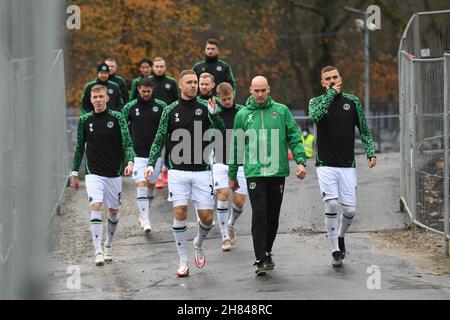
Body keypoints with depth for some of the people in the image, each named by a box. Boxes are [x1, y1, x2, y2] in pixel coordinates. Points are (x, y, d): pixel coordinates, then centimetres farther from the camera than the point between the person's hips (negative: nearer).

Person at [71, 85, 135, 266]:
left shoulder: (117, 118, -2)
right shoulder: (85, 120, 3)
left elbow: (127, 144, -5)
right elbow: (80, 148, 12)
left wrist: (129, 162, -23)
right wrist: (74, 173, 12)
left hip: (114, 173, 0)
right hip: (93, 174, 0)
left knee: (113, 211, 11)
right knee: (96, 206, -18)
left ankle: (108, 245, 35)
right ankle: (98, 251, -21)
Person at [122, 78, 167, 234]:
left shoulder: (161, 106, 0)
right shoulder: (130, 107, -1)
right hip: (138, 155, -2)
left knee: (151, 186, 10)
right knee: (141, 186, -12)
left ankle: (144, 214, 29)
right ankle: (145, 221, -15)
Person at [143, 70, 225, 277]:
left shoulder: (204, 107, 3)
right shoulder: (171, 111, 4)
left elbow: (220, 132, -6)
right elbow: (159, 139, 7)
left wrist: (214, 114, -22)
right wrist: (151, 164, -4)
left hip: (201, 171, 0)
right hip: (178, 171, 0)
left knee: (207, 217, -1)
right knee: (180, 213, -9)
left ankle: (198, 244, 31)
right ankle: (183, 262, -1)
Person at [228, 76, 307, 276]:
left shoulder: (282, 111, 8)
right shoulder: (243, 115, 8)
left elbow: (294, 138, 6)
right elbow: (236, 146, 13)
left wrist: (300, 161, -8)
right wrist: (232, 175, 15)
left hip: (278, 171, 1)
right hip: (254, 172, -1)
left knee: (273, 216, 7)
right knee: (259, 215, -12)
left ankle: (267, 252, 26)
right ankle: (261, 260, -11)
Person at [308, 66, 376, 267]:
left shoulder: (352, 102, 9)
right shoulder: (317, 101, 5)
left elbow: (363, 130, 13)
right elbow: (315, 116, -19)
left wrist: (370, 152, -1)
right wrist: (331, 93, -14)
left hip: (347, 165, 2)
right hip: (325, 165, -2)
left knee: (349, 209, -3)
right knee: (331, 205, -16)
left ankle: (340, 237, 29)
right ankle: (335, 251, -6)